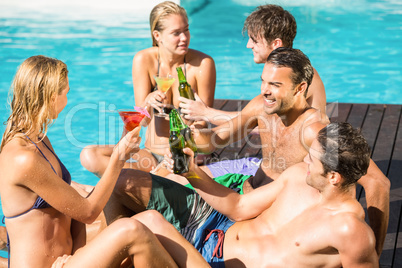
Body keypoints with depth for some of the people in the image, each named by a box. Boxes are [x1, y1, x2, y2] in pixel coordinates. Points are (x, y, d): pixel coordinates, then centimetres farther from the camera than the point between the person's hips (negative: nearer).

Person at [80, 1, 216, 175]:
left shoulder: (203, 63, -10)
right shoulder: (143, 60, -5)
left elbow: (203, 120, -6)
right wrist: (148, 102, -31)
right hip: (153, 155, 4)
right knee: (89, 156, -19)